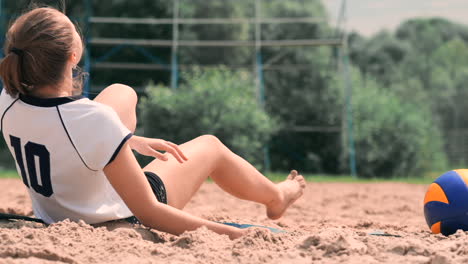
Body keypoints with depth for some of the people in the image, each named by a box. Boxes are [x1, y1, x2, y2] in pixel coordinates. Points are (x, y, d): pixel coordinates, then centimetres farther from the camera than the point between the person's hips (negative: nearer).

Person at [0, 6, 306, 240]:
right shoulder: (96, 122, -39)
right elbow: (148, 213, -31)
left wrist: (133, 142, 12)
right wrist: (232, 233, -27)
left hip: (53, 215, 6)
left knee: (122, 93, 23)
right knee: (210, 146, 19)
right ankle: (276, 197, 49)